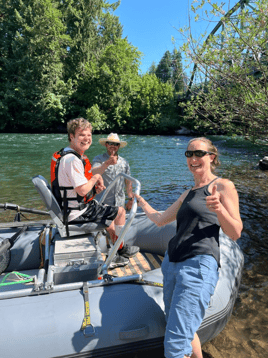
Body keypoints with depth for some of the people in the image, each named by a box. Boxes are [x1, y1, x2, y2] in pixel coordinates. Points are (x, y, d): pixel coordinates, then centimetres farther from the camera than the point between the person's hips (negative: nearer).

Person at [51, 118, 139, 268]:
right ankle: (121, 250, 25)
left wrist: (95, 187, 0)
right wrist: (96, 178, -13)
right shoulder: (72, 159, -26)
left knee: (110, 220, 27)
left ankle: (114, 257, 39)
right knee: (120, 212, 3)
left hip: (70, 209, 11)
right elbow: (82, 190, -31)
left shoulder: (72, 155, 8)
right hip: (78, 213, -11)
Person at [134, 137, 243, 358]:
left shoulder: (222, 186, -1)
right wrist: (139, 199, 33)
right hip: (172, 263, 8)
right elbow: (160, 219, 24)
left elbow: (235, 233, -6)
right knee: (185, 332, 19)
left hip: (199, 265, -7)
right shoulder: (188, 194, 18)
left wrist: (219, 209, -25)